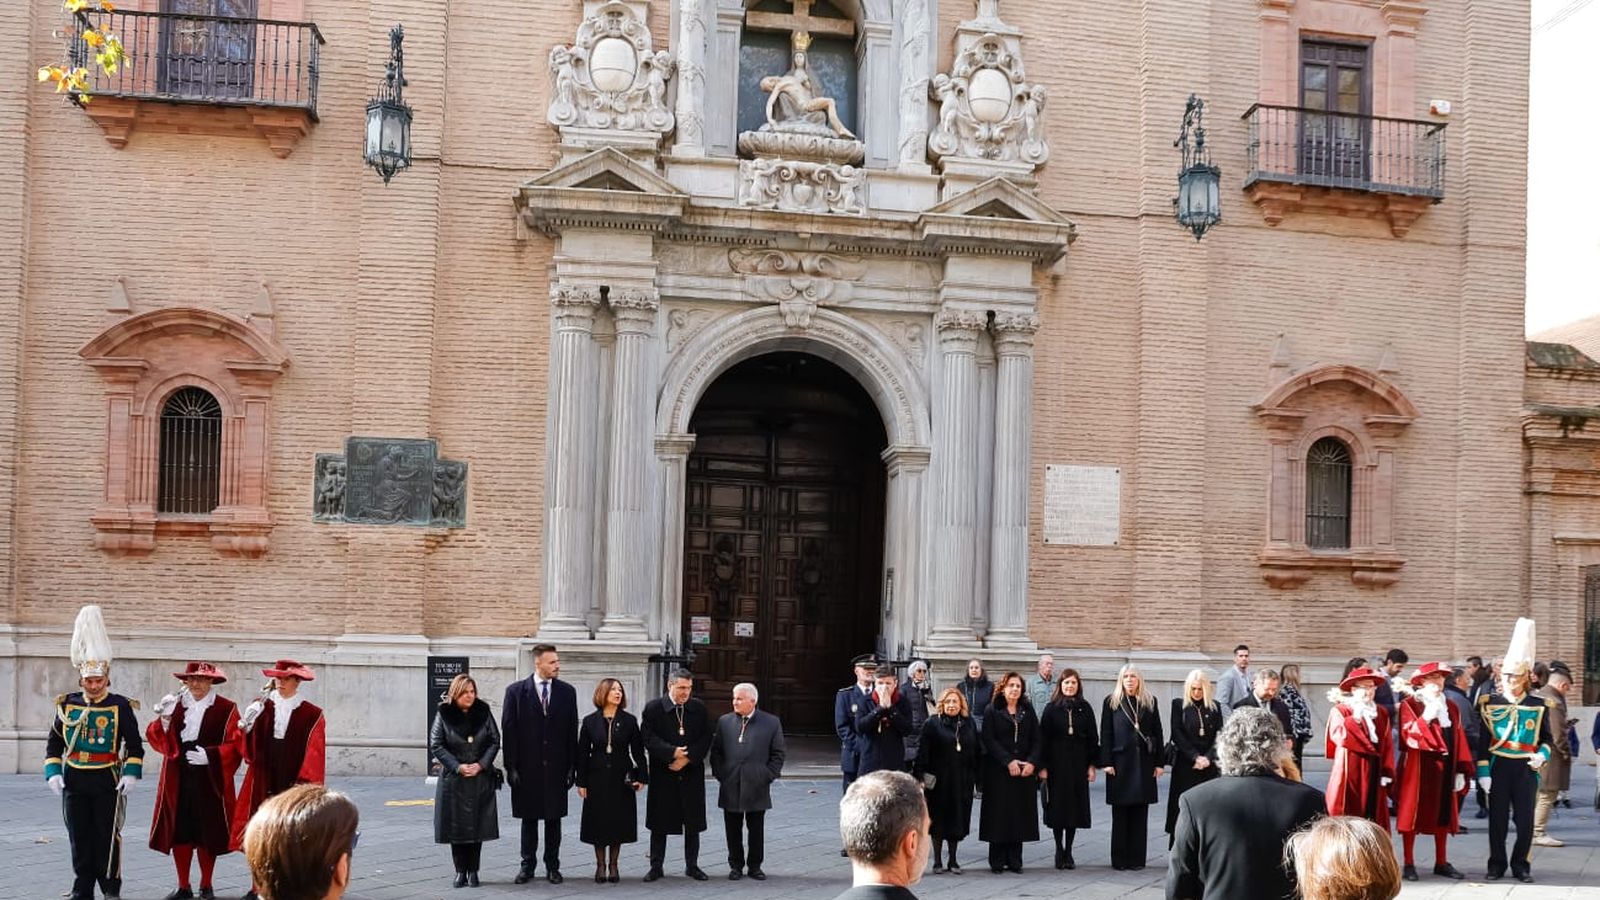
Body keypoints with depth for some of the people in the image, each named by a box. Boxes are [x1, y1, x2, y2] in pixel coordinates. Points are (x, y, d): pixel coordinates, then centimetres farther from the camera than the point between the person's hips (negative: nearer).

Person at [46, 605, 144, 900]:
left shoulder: (120, 706, -3)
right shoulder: (67, 704, 4)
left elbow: (135, 745, -1)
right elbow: (54, 742, 9)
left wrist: (131, 774, -11)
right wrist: (53, 773, -2)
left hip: (108, 782, -3)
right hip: (74, 782, 3)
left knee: (107, 837, 2)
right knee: (79, 838, 8)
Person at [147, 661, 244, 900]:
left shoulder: (226, 709, -2)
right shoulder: (175, 705, 10)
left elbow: (235, 744, -7)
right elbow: (156, 739, 4)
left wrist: (210, 756, -19)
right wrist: (164, 719, -13)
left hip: (209, 781, -3)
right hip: (178, 781, 3)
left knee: (207, 833, 4)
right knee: (179, 831, 5)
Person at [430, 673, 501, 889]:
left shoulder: (483, 713, 2)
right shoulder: (444, 715, -2)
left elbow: (495, 742, 4)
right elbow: (435, 745, -4)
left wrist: (481, 764, -9)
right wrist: (457, 766, -12)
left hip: (481, 779, 1)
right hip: (453, 780, -1)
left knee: (477, 825, 2)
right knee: (456, 825, 1)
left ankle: (473, 871, 11)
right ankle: (460, 871, 12)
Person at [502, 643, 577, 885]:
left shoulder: (567, 692, 4)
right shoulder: (516, 691, -2)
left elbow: (572, 731, 4)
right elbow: (508, 731, -3)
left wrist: (571, 767, -1)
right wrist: (511, 767, -8)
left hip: (556, 767, 1)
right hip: (527, 768, -1)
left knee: (554, 819, 7)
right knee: (529, 819, 7)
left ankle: (552, 867, 15)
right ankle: (527, 866, 17)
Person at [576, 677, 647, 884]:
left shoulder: (629, 721, 2)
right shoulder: (590, 721, 1)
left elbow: (637, 751, 3)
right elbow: (582, 753, 2)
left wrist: (641, 776, -5)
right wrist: (581, 782, -2)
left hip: (621, 779, 0)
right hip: (597, 779, 0)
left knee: (618, 822, 3)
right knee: (598, 822, 3)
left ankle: (613, 865, 14)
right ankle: (600, 865, 13)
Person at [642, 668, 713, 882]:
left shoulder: (699, 708, 3)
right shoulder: (653, 708, -4)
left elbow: (706, 739, 0)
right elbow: (649, 739, -10)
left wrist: (687, 758, -12)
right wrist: (672, 753, -19)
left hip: (692, 773, 2)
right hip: (662, 774, -2)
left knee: (693, 823, 7)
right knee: (659, 823, 4)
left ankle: (692, 865, 18)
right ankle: (656, 866, 14)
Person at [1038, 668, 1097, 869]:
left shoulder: (1085, 708, 5)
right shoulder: (1051, 709, 0)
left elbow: (1093, 738, 7)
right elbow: (1043, 738, -1)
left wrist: (1092, 764, 1)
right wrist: (1043, 766, -7)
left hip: (1078, 764, 1)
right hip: (1057, 763, -1)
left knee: (1075, 806, 3)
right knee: (1058, 806, 1)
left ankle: (1068, 851, 12)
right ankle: (1059, 850, 12)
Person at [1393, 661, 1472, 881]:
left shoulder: (1452, 707, 13)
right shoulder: (1409, 705, -5)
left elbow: (1459, 739, 10)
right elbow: (1407, 736, -16)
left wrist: (1461, 770, 5)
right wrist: (1426, 716, -24)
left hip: (1445, 767, 5)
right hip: (1418, 766, -5)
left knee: (1443, 814, 10)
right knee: (1413, 813, -1)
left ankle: (1441, 863, 18)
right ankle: (1409, 863, 5)